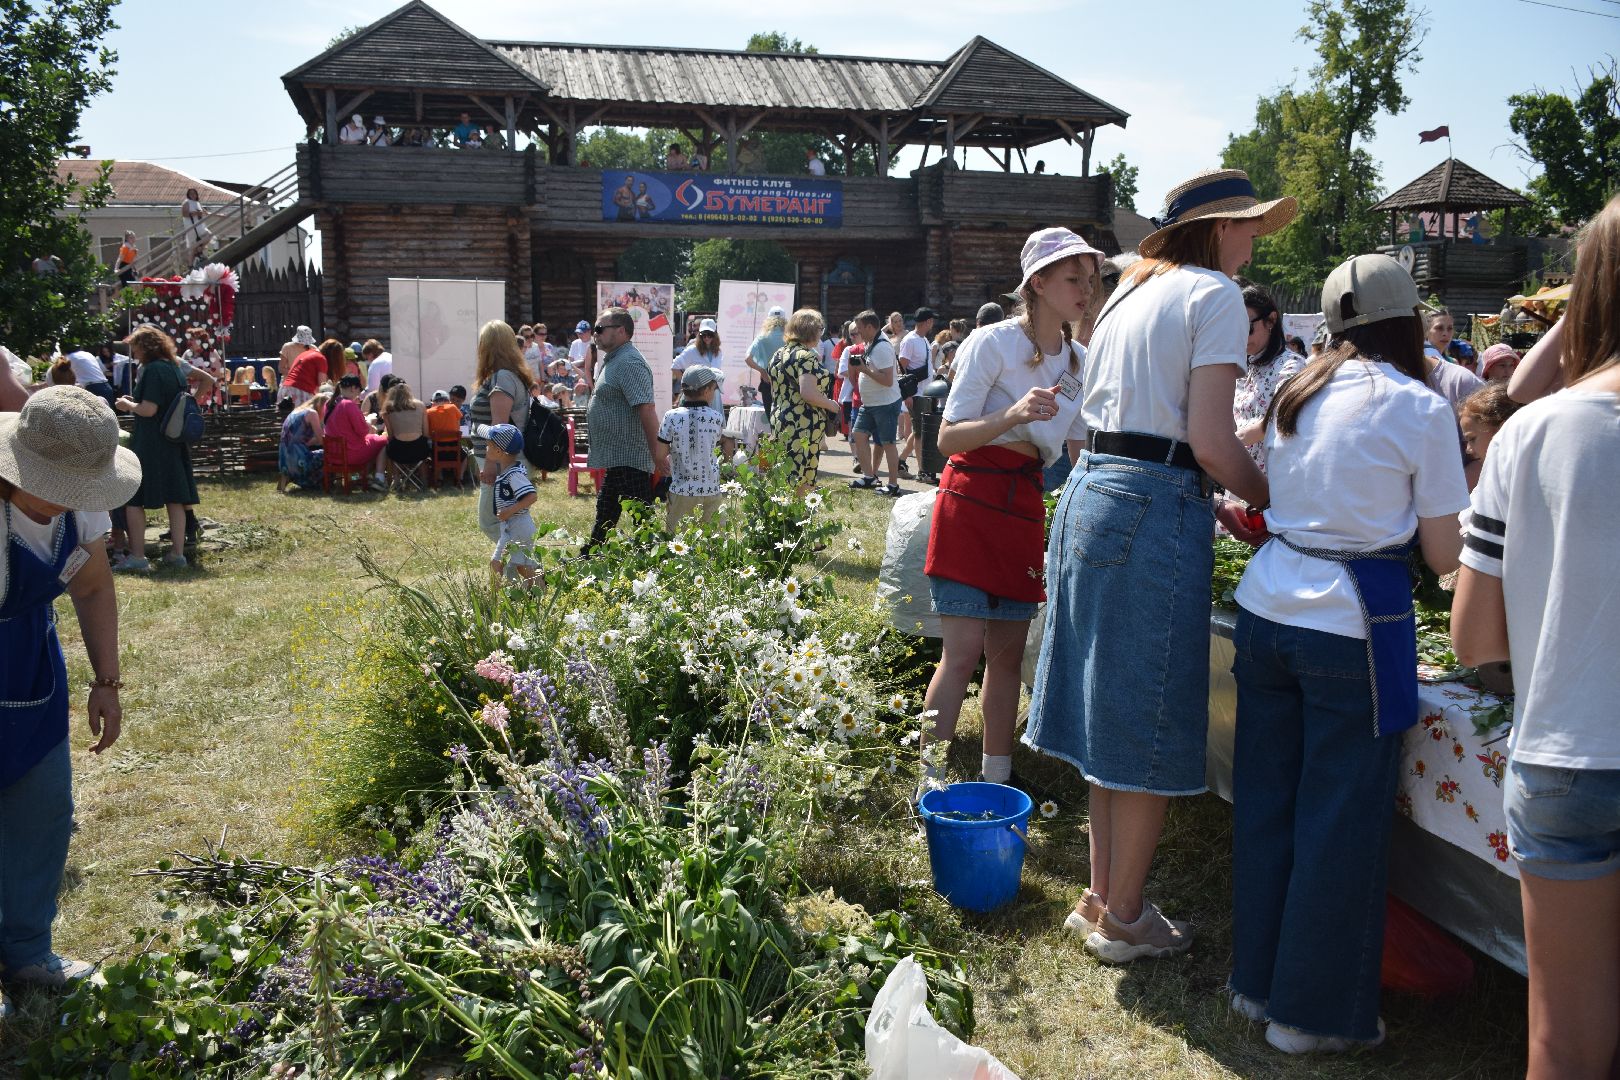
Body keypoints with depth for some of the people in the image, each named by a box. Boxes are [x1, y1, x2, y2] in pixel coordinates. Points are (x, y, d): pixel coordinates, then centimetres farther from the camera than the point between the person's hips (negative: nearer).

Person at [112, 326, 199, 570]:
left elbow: (148, 409, -21)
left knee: (133, 499, -1)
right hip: (175, 443, 8)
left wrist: (128, 405, -2)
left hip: (148, 445, -8)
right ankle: (177, 553, 11)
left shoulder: (151, 370, -14)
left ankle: (137, 556, -5)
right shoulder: (176, 368, 11)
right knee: (175, 498, 9)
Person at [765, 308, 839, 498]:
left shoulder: (780, 354, 15)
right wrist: (831, 405, -8)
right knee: (801, 484, -5)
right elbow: (808, 393, -23)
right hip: (803, 427, -9)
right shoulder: (806, 356, -13)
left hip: (779, 423, 9)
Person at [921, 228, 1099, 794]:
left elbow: (1082, 451, 17)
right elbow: (948, 437, -14)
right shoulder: (993, 343, -9)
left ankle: (996, 778, 19)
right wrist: (1012, 416, -28)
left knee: (1008, 654, 8)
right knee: (964, 651, -10)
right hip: (972, 497, -6)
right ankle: (928, 783, 0)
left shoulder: (1079, 360, 11)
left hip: (1027, 504, 6)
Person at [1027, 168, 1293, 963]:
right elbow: (1211, 441, -15)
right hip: (1155, 511, -9)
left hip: (1091, 491, 9)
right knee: (1151, 726, 2)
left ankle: (1102, 896, 27)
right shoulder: (1214, 294, -6)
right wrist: (1272, 504, 2)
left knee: (1110, 710, 15)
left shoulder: (1133, 291, 19)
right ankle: (1123, 918, 15)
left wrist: (1214, 503, 20)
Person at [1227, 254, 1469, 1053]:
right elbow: (1443, 556, -3)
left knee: (1264, 801, 15)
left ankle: (1256, 980, 29)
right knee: (1341, 823, 6)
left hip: (1265, 607, 6)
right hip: (1353, 625, -6)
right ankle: (1314, 1013, 19)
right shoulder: (1421, 410, -6)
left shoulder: (1297, 396, 10)